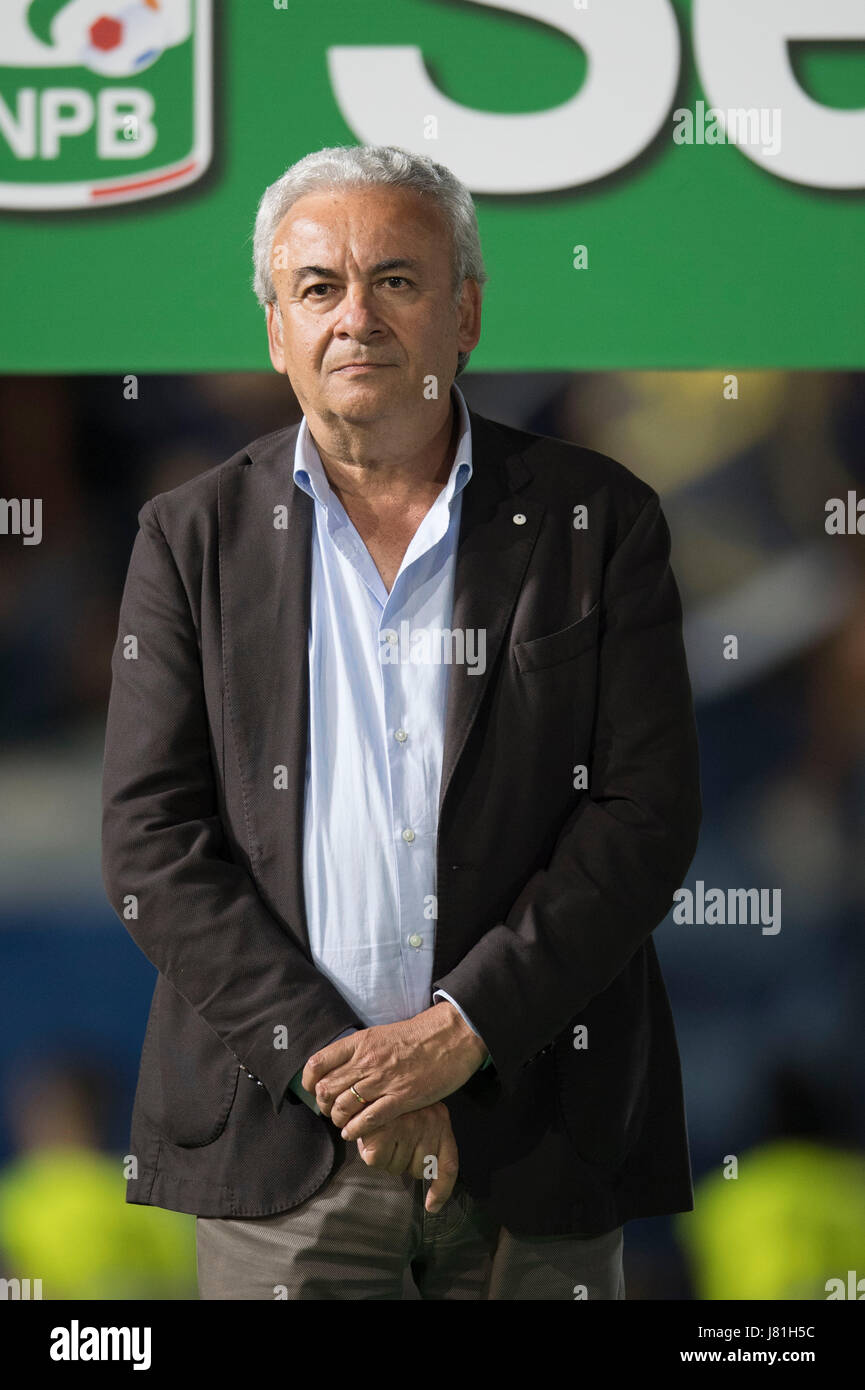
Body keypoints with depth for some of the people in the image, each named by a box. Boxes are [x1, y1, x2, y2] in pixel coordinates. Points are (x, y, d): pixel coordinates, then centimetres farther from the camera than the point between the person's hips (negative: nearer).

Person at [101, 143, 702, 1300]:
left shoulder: (599, 523, 6)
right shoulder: (194, 538, 8)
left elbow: (647, 813, -1)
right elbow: (150, 840, 0)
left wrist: (462, 1031, -13)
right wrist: (335, 1067, -10)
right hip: (280, 1154, 0)